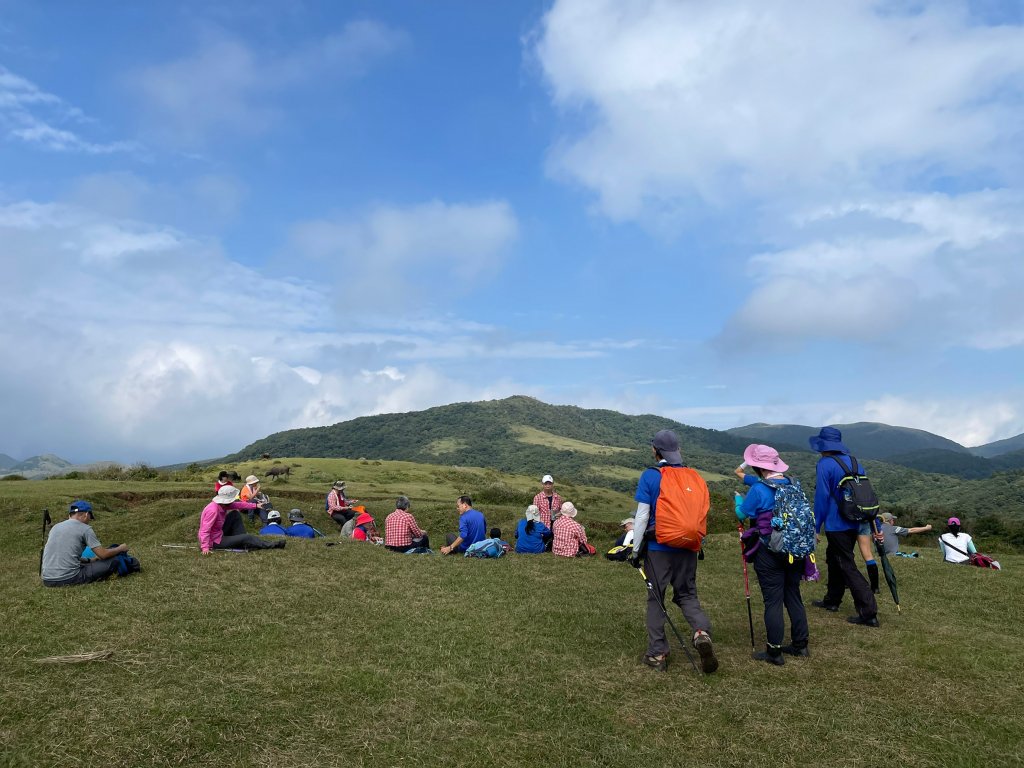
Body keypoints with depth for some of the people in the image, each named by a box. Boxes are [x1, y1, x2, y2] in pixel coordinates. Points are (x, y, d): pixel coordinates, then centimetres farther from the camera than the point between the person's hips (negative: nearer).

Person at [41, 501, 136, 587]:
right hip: (68, 579, -7)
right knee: (113, 561, -2)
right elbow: (103, 554, -4)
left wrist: (89, 560, 33)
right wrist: (121, 548, 14)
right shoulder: (85, 528, -3)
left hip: (47, 580, 8)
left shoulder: (55, 527, 17)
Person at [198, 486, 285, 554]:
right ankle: (271, 545, 3)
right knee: (246, 538, -11)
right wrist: (205, 548, -41)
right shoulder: (213, 510, -31)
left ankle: (240, 539, 5)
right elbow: (204, 530, -35)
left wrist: (255, 505, 5)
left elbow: (239, 505, 7)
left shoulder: (223, 504, -6)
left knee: (235, 514, 6)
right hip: (215, 542, -9)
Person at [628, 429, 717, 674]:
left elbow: (642, 516, -9)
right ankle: (702, 631, -11)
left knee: (656, 599, 8)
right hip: (687, 548, 4)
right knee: (687, 594, 15)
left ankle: (657, 654, 13)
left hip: (658, 547, -3)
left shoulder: (650, 476, -8)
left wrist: (636, 550, -3)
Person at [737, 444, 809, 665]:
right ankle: (800, 644, 27)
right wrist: (746, 479, 25)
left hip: (769, 554, -6)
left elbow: (743, 513, -6)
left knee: (773, 601, 1)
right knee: (793, 595, 17)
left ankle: (774, 652, 7)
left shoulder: (758, 490, -16)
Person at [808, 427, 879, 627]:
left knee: (847, 566, -4)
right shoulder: (855, 463, 9)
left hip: (836, 525, -8)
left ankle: (868, 612, -7)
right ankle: (832, 600, 33)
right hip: (854, 523, 8)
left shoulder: (825, 464, -14)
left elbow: (821, 497, -15)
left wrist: (815, 527, -8)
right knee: (834, 558, 21)